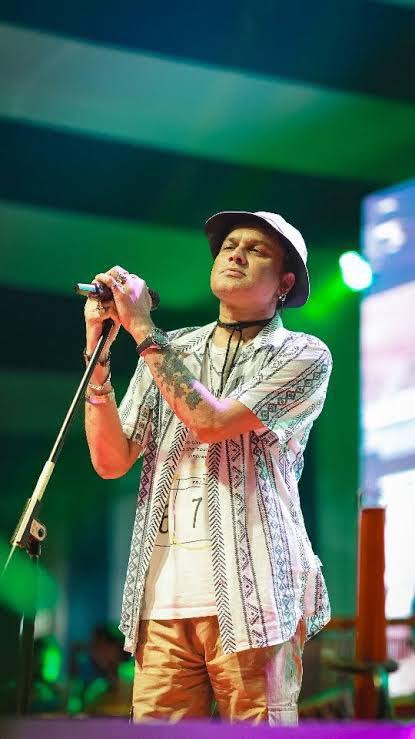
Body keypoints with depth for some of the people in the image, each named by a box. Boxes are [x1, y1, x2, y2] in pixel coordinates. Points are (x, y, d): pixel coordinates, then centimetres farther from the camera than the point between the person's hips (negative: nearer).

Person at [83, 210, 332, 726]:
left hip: (249, 592, -3)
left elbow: (212, 422, -12)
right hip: (162, 593, 4)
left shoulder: (303, 356, 3)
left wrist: (143, 330, -7)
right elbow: (112, 461, 10)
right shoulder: (168, 352, 17)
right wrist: (98, 355, 0)